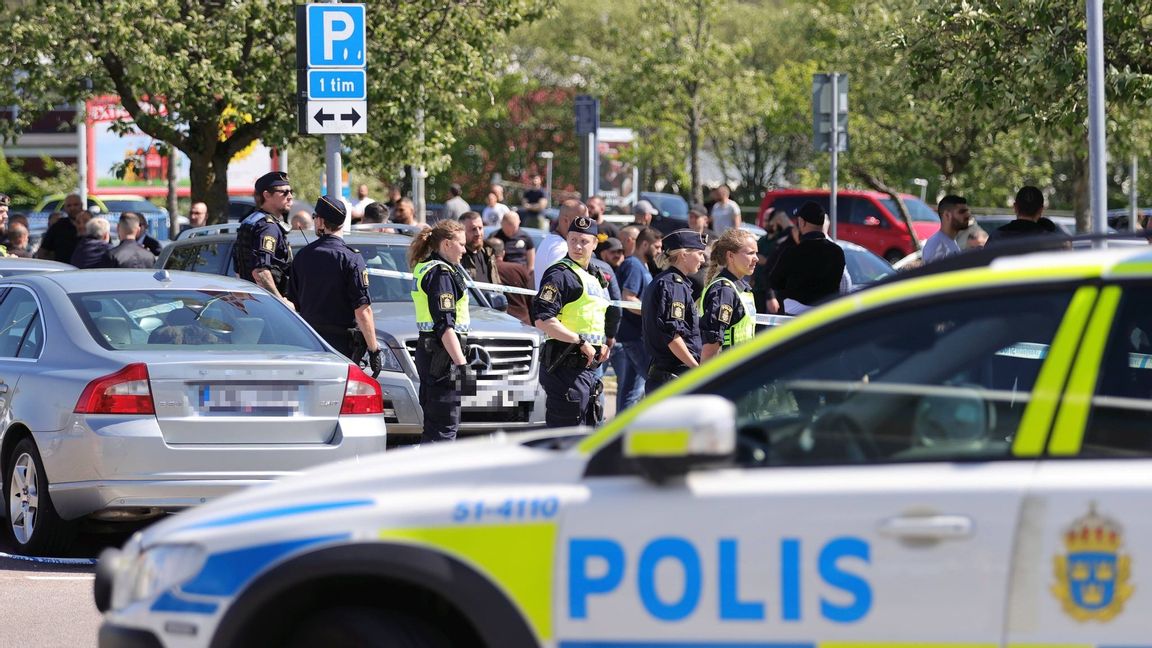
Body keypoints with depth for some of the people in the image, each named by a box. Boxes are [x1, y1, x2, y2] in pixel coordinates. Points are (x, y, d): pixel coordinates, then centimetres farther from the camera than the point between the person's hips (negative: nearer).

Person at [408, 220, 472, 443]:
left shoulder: (425, 268, 17)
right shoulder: (441, 273, -14)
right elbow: (445, 325, -21)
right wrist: (462, 366, -24)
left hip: (427, 351, 10)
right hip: (442, 355, -10)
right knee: (444, 427, -12)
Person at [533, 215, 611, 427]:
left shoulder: (594, 278, 19)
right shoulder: (560, 274, -10)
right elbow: (543, 320, -20)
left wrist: (602, 345, 13)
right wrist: (581, 342, -20)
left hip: (589, 367, 9)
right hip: (566, 367, -9)